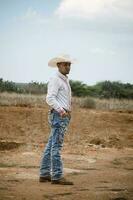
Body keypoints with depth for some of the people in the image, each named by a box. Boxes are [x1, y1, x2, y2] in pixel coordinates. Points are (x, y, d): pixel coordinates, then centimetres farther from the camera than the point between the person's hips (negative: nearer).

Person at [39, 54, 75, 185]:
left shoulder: (65, 81, 21)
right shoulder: (55, 80, -9)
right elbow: (50, 98, -20)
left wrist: (68, 111, 20)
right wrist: (60, 110, -32)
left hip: (64, 116, 10)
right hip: (58, 116, -10)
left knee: (50, 146, 10)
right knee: (56, 146, -11)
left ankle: (44, 174, 12)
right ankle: (57, 176, -14)